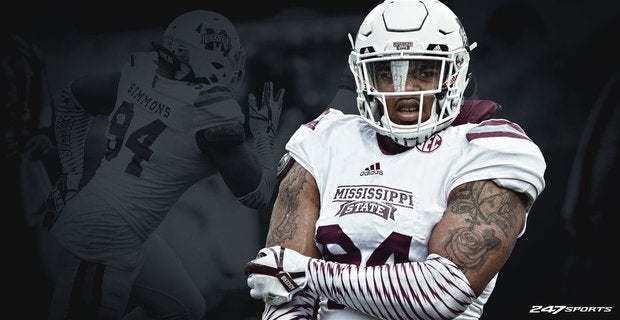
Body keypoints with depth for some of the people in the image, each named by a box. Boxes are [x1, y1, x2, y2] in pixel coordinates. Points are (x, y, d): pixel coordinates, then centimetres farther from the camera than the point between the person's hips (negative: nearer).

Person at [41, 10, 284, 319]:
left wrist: (73, 173, 21)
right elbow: (257, 195, -6)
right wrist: (265, 132, 9)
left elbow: (73, 98, 19)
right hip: (101, 249, -9)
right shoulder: (213, 110, -18)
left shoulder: (141, 72, 3)